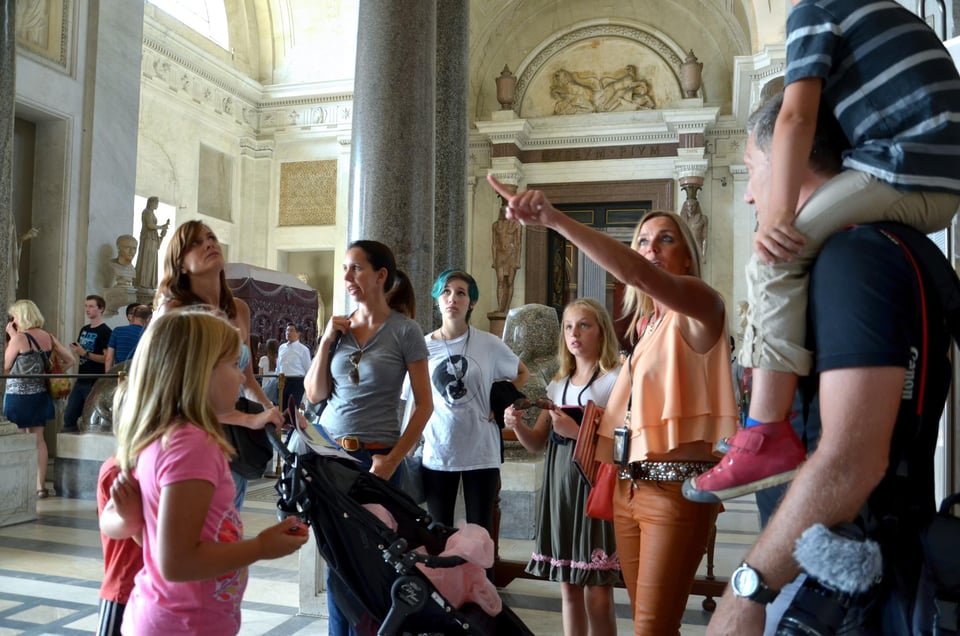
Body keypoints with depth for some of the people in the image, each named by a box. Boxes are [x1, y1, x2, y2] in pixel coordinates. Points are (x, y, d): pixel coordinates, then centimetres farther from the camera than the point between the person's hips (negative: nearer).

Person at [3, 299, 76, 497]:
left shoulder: (19, 338, -15)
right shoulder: (49, 337, 3)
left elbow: (5, 366, -6)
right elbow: (70, 361, 6)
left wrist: (10, 337, -3)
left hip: (18, 395, -6)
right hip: (39, 394, 6)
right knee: (38, 440, 11)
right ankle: (40, 486, 13)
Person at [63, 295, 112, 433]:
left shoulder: (105, 332, -10)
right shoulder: (84, 329, 14)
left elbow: (107, 358, -17)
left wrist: (85, 353, -21)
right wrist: (75, 350, 6)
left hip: (95, 383, -8)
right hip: (80, 380, 8)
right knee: (69, 417, 9)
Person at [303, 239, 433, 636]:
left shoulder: (404, 331, -6)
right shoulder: (339, 327, 7)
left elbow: (424, 404, -6)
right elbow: (314, 395, 7)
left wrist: (393, 460, -13)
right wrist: (326, 341, -3)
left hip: (375, 458, -4)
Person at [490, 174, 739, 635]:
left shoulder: (698, 306, -7)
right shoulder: (647, 324, 18)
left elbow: (637, 274, -28)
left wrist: (554, 219, -35)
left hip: (677, 487, -8)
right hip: (630, 488, 8)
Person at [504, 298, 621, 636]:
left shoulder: (615, 380, -5)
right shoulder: (557, 385, 15)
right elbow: (538, 443, 15)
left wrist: (577, 432, -21)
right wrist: (517, 426, -4)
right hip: (560, 487, 6)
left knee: (597, 595, -4)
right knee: (569, 588, 13)